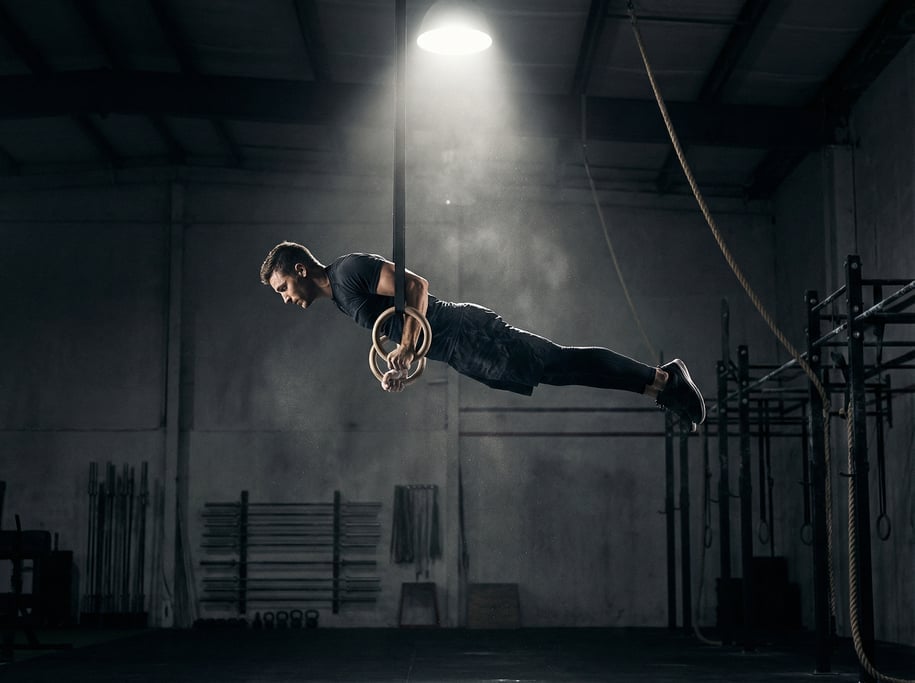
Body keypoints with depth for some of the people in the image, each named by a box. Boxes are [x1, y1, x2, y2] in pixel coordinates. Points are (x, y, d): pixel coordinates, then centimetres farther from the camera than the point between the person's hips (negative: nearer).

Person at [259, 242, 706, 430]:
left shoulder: (348, 271, -11)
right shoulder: (340, 299, 19)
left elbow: (416, 285, -21)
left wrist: (406, 348, -25)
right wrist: (400, 370, 12)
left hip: (465, 333, -9)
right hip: (456, 354, 9)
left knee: (557, 363, -10)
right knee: (559, 367, 7)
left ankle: (660, 379, -6)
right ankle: (662, 381, 9)